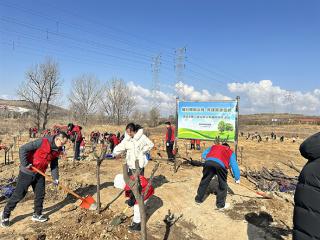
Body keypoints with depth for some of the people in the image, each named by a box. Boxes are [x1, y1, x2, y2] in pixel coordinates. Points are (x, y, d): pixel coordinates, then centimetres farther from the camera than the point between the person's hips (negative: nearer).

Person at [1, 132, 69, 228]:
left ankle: (37, 214, 27)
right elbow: (23, 149, -24)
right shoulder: (43, 142, -25)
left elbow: (54, 165, 7)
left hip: (39, 174, 6)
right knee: (19, 194, 4)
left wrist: (55, 178, -2)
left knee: (40, 194, 9)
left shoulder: (57, 150, -2)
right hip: (27, 172, -6)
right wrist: (25, 164, -24)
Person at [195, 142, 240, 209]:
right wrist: (237, 178, 35)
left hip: (209, 162, 2)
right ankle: (220, 204, 26)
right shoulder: (230, 152, 34)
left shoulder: (214, 146, 39)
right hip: (221, 165, -2)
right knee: (222, 185, 18)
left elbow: (204, 155, 33)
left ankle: (198, 199, 33)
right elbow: (234, 165, 30)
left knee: (204, 181, 19)